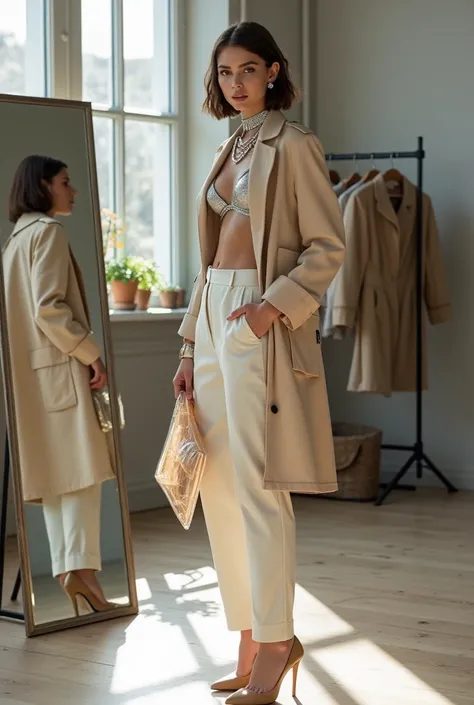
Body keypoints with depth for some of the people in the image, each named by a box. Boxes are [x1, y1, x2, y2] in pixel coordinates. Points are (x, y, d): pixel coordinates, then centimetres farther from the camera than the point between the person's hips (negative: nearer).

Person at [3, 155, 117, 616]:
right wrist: (92, 354, -14)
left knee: (55, 473, 8)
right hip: (59, 366, -9)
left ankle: (67, 569, 8)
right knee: (80, 466, -10)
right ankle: (80, 568, -17)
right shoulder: (48, 231, -8)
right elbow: (49, 308, -18)